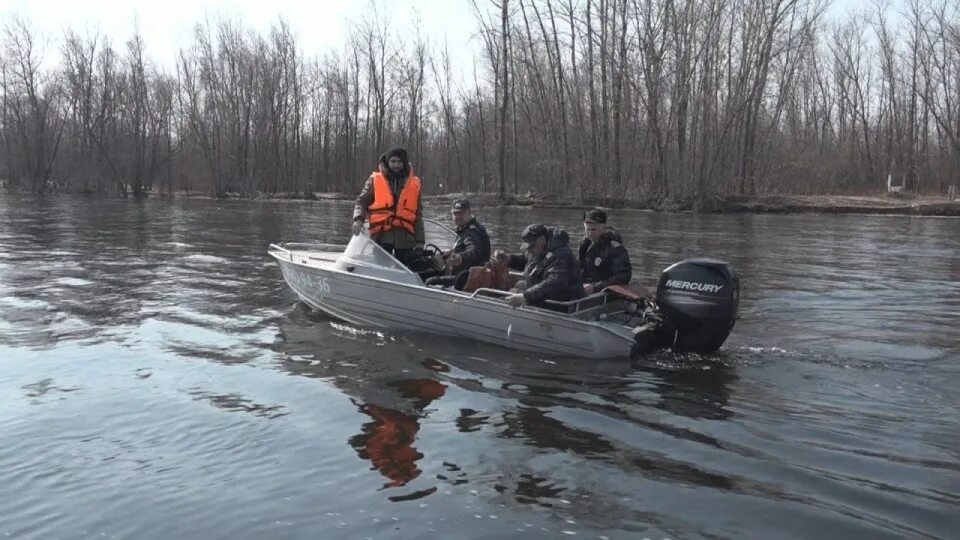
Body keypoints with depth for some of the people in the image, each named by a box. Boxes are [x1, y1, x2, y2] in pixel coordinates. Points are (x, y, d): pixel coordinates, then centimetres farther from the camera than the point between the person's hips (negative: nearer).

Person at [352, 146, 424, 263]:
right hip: (381, 236, -2)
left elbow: (417, 214, 12)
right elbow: (362, 201, 5)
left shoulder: (414, 184, 10)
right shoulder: (375, 180, 5)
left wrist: (420, 240, 7)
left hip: (405, 238, 2)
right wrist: (358, 219, -16)